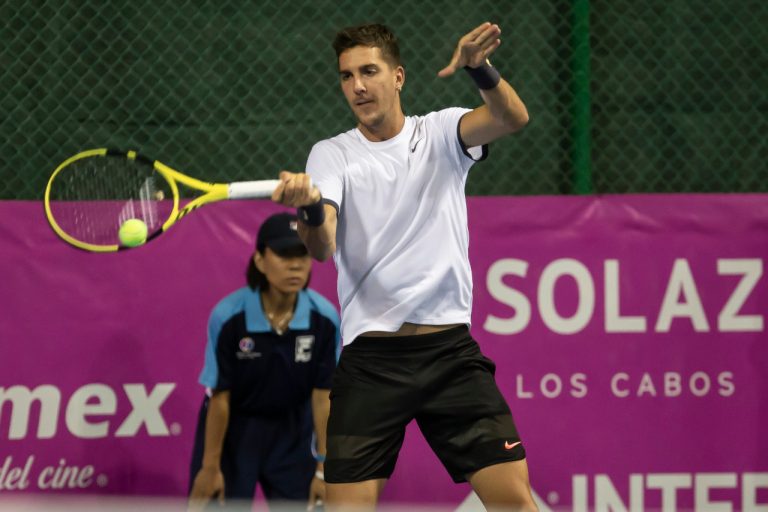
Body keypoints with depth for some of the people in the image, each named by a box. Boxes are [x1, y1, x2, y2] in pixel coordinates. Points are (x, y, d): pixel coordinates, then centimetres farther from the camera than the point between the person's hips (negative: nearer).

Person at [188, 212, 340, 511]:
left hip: (291, 430, 2)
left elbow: (322, 397, -11)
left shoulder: (324, 319, -19)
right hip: (232, 429, -2)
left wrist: (324, 468, -9)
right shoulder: (228, 317, -25)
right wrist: (210, 466, -11)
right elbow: (219, 398, -17)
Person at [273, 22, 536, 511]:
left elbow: (513, 118, -14)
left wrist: (481, 68, -35)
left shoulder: (441, 133, 6)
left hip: (452, 351, 0)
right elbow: (322, 247, -12)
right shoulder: (332, 154, 4)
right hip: (370, 357, 0)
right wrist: (311, 209, -36)